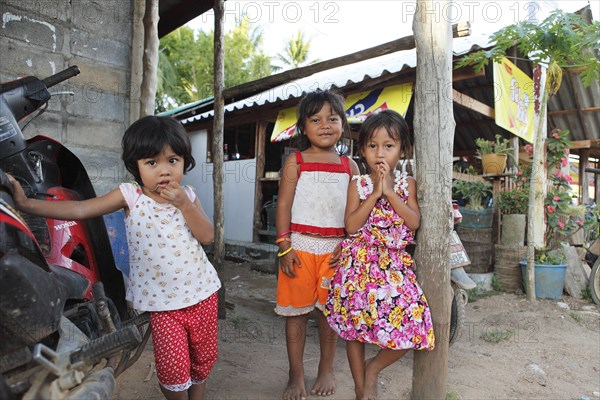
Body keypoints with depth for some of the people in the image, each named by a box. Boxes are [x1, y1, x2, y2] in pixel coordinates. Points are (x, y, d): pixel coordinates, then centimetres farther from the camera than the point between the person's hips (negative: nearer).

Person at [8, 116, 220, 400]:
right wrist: (27, 204, -23)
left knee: (204, 355, 16)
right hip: (162, 302, -2)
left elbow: (207, 236, -10)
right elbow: (79, 209, -13)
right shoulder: (130, 195, -9)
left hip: (201, 292, 3)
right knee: (173, 365, -5)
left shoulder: (187, 196, -2)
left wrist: (183, 204, -20)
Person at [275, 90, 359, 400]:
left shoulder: (350, 166, 8)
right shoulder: (295, 162, 1)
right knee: (296, 311, 7)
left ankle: (326, 370, 32)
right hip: (300, 246, -1)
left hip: (335, 248, 2)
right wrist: (284, 247, -9)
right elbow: (283, 204, -3)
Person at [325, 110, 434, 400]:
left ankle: (373, 368, 23)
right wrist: (375, 193, -14)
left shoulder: (407, 184, 5)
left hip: (394, 264, 2)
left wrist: (390, 192, -13)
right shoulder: (358, 184, 0)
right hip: (359, 262, -1)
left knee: (411, 324, -6)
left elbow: (414, 223, -8)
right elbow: (351, 226, -11)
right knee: (354, 327, 7)